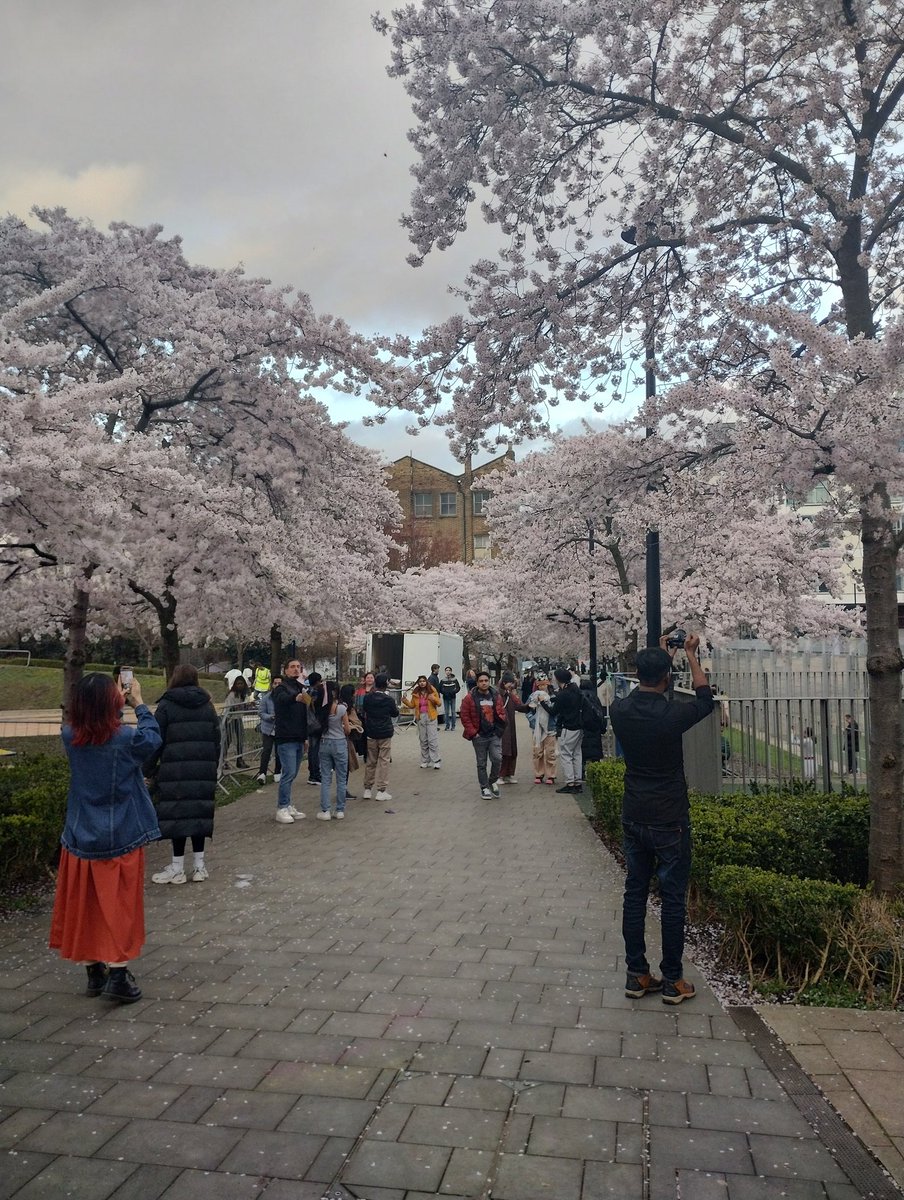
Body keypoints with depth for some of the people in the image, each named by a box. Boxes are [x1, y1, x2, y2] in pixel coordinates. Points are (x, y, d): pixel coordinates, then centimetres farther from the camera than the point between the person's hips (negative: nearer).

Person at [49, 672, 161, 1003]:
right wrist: (139, 704, 11)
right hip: (121, 838, -4)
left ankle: (94, 972, 26)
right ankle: (118, 974, 8)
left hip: (81, 838, 4)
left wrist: (116, 700, 10)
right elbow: (153, 737, 2)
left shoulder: (70, 737, -8)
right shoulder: (127, 739, -19)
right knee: (119, 906, 7)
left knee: (84, 905, 15)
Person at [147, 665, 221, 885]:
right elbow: (216, 740, 13)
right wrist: (213, 767, 20)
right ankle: (199, 865, 14)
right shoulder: (207, 706, 11)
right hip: (204, 770, 4)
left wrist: (150, 769, 4)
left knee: (177, 815, 1)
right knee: (200, 812, 9)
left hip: (175, 771, -4)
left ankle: (177, 868, 7)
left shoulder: (166, 705, -3)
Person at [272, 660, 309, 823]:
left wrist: (305, 737, 19)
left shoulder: (301, 689, 17)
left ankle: (288, 806, 18)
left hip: (298, 739, 8)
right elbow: (283, 698, -34)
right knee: (289, 773, -11)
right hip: (286, 738, -8)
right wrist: (296, 697, -56)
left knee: (292, 774, 11)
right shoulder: (282, 688, -7)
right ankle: (282, 809, -5)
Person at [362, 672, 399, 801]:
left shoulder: (367, 697, -5)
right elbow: (395, 714, 3)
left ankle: (367, 789, 17)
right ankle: (381, 791, 2)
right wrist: (396, 707, 21)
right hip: (385, 734, -3)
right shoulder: (389, 700, -13)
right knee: (383, 762, 2)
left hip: (371, 733, 3)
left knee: (370, 761, 13)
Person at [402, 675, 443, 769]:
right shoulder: (415, 693, 5)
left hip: (430, 717, -4)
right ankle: (425, 761, 17)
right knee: (423, 740, 9)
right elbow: (412, 705, 8)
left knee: (432, 740, -7)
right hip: (420, 717, 4)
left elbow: (439, 703, 0)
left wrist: (434, 699, -19)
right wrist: (405, 701, -8)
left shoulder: (432, 690, -3)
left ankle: (436, 761, -3)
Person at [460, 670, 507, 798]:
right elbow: (465, 716, -4)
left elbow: (502, 712, 16)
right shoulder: (470, 698, -5)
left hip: (494, 735, 2)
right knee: (481, 764, 7)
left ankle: (492, 781, 15)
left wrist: (501, 719, -4)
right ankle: (484, 788, 21)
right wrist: (472, 732, -8)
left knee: (497, 758, -11)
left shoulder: (496, 696, 5)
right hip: (479, 736, -2)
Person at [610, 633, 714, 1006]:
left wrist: (659, 655, 25)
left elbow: (640, 695, 19)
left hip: (633, 818, 5)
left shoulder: (619, 710, -6)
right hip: (669, 821, -5)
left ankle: (636, 975, 20)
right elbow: (705, 699, 3)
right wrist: (691, 655, 12)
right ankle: (672, 981, 16)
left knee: (634, 894, 12)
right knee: (672, 899, 6)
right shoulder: (671, 715, -19)